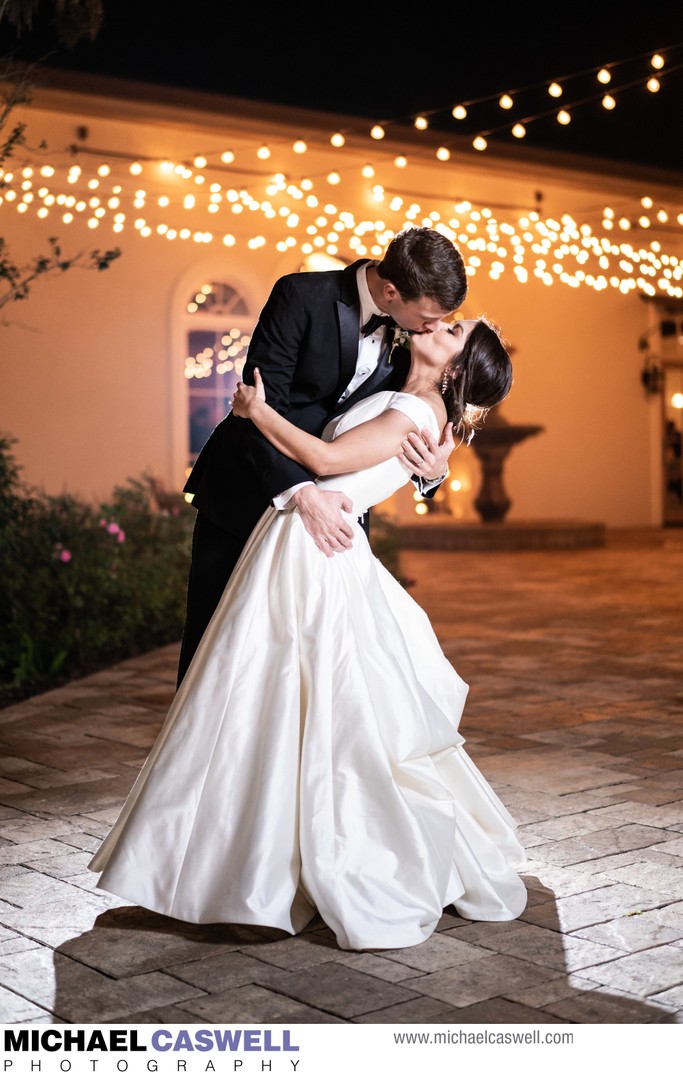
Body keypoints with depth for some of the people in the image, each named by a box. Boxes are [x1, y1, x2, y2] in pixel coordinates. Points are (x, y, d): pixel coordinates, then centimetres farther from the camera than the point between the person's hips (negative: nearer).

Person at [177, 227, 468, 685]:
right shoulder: (302, 296, -22)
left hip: (324, 497, 4)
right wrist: (302, 492, -37)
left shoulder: (413, 332, -6)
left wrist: (434, 469, -24)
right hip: (246, 489, -3)